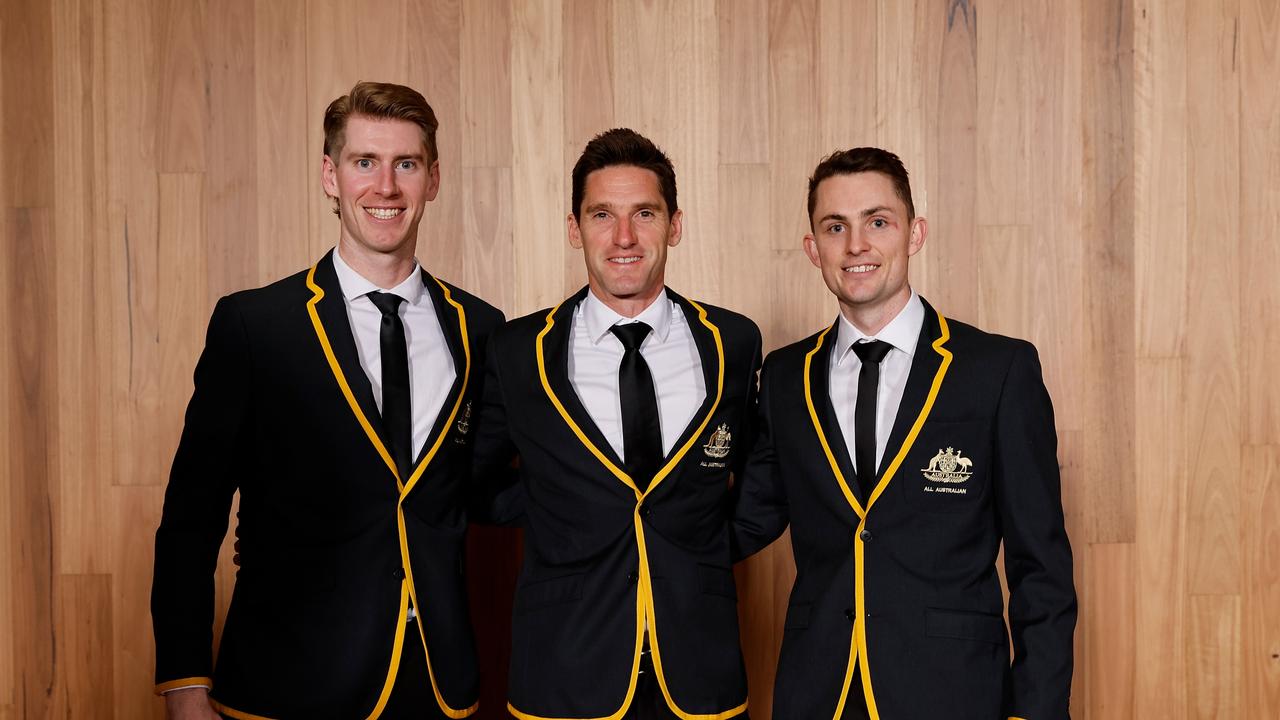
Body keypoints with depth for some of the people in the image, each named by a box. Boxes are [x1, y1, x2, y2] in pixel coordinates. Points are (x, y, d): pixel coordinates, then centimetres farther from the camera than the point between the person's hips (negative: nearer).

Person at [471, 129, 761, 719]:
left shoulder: (736, 343, -1)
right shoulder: (516, 353, -4)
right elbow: (473, 481, 10)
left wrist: (703, 543, 4)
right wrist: (547, 512, -1)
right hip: (565, 672, -1)